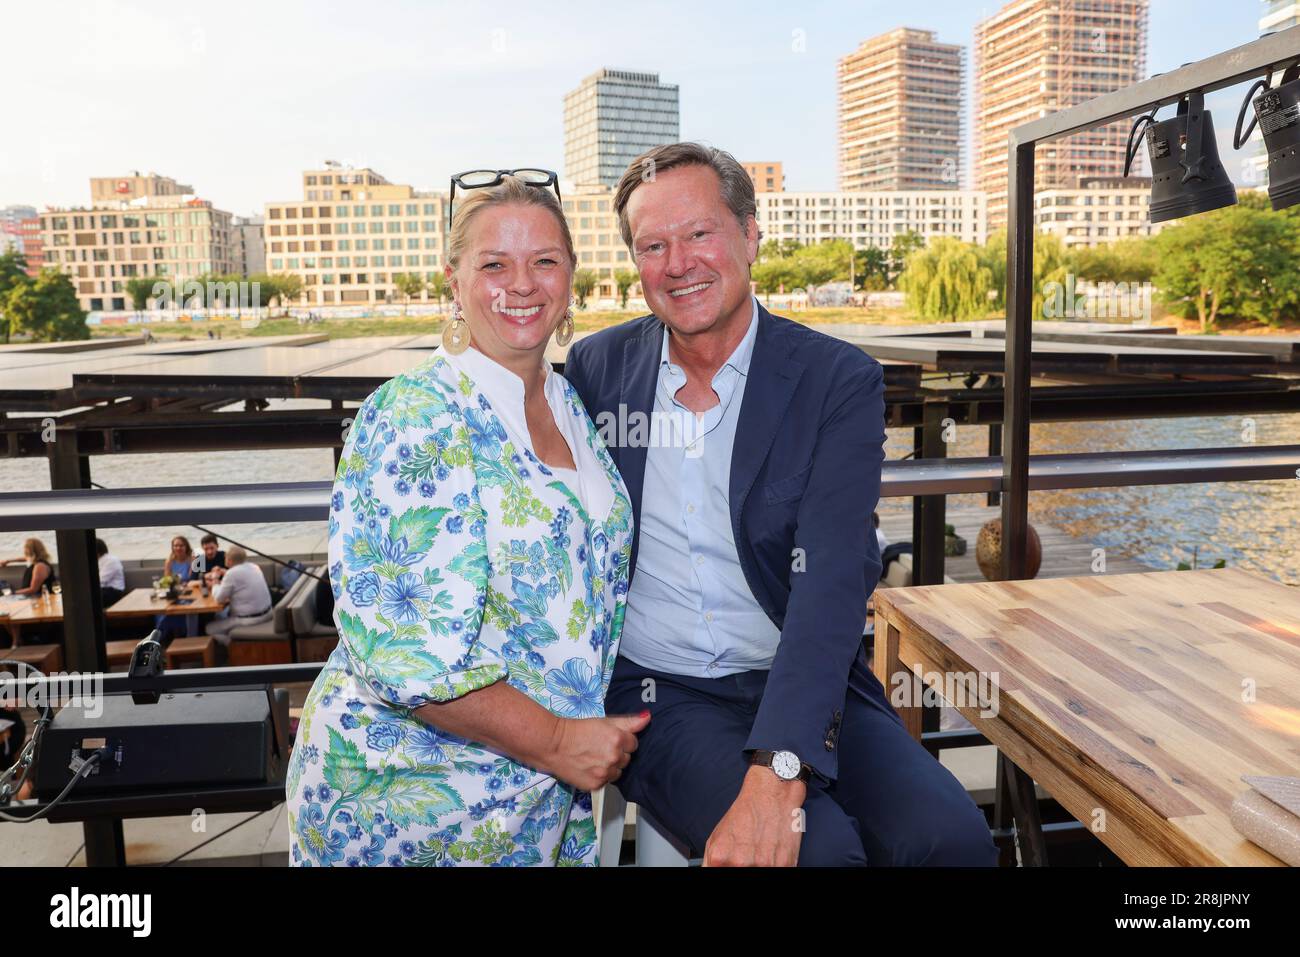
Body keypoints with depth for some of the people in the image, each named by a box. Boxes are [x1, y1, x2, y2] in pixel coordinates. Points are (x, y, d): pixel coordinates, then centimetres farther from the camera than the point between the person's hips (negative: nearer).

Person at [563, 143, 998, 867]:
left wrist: (776, 776, -29)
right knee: (819, 848, -25)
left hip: (803, 686, 1)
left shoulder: (840, 380, -5)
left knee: (948, 834, -23)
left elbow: (832, 581, -16)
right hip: (658, 693, 0)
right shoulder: (597, 367, 3)